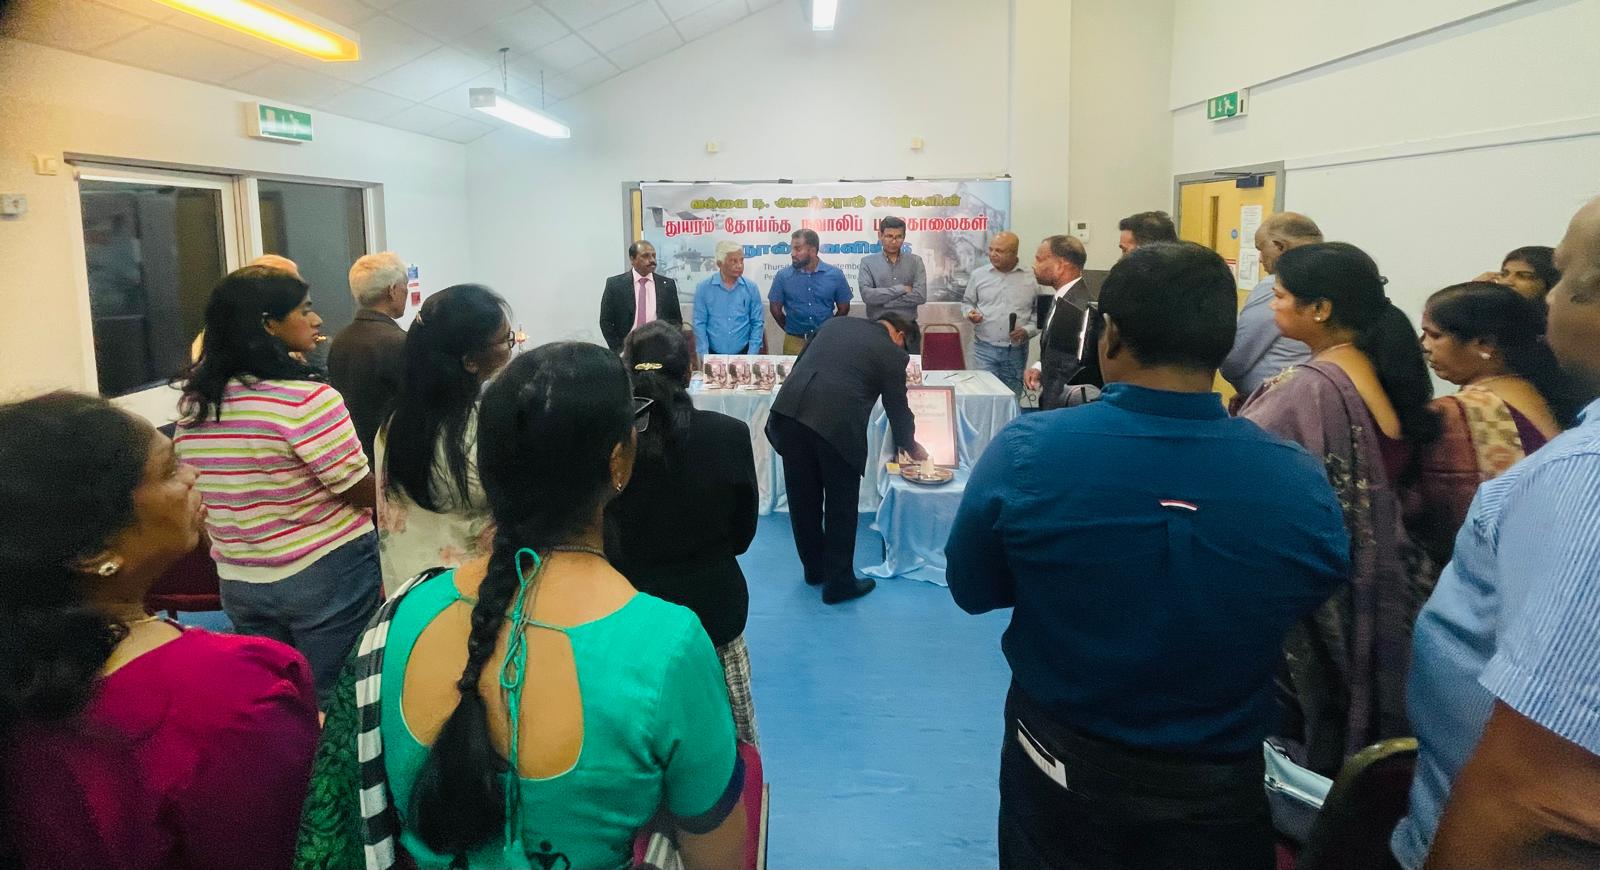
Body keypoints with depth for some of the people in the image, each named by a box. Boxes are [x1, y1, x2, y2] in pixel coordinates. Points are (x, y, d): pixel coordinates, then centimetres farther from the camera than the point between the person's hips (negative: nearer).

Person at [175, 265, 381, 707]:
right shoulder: (308, 399, -21)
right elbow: (363, 492, -17)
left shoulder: (194, 406, 2)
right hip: (326, 576, -6)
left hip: (238, 583, 7)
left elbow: (194, 498, 11)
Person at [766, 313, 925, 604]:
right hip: (836, 424, -5)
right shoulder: (892, 353, 9)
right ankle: (839, 582, 19)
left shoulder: (837, 322, 22)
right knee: (841, 506, 11)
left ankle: (814, 569, 34)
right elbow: (897, 408, 16)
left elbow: (800, 362, 23)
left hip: (790, 410, 5)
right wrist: (911, 447, 32)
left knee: (803, 498, 18)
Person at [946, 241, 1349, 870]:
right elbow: (1312, 609, 0)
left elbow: (972, 592, -6)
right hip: (1215, 793, 0)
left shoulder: (1026, 452, -23)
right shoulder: (1303, 483, -20)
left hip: (1056, 771, 1)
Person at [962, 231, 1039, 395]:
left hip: (1016, 351, 0)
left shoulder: (1032, 278, 0)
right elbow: (967, 301, 14)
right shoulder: (978, 275, 3)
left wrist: (1027, 331, -10)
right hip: (984, 347, 0)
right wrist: (970, 313, -7)